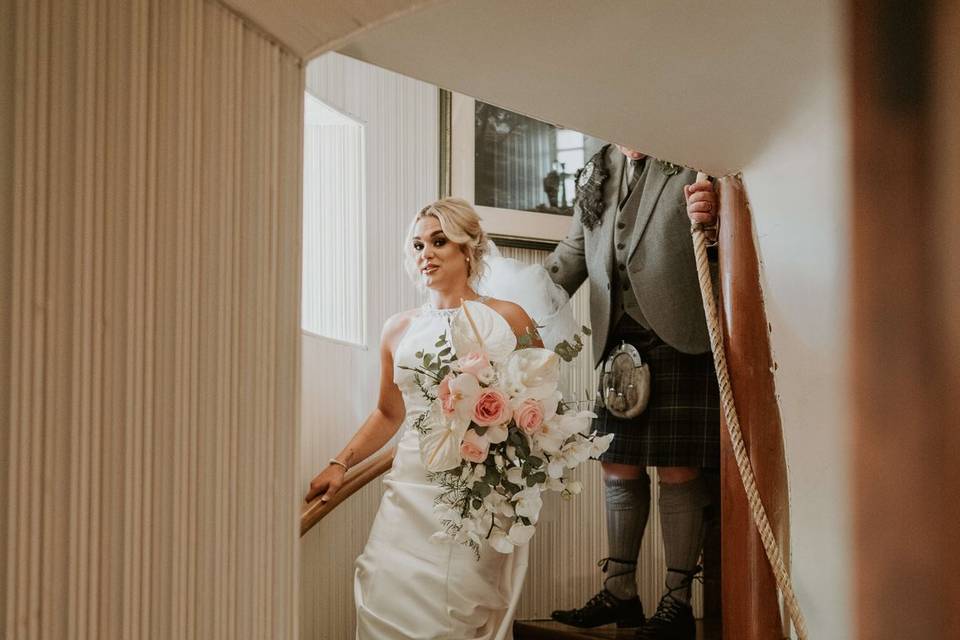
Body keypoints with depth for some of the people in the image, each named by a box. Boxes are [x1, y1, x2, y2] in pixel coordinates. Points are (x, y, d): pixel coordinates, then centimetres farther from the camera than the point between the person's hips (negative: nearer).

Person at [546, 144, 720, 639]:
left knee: (678, 472, -2)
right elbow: (573, 253, 22)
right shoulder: (597, 172, 16)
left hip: (678, 335, -5)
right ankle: (619, 593, 21)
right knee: (619, 468, 9)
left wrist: (710, 214, -27)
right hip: (617, 342, 6)